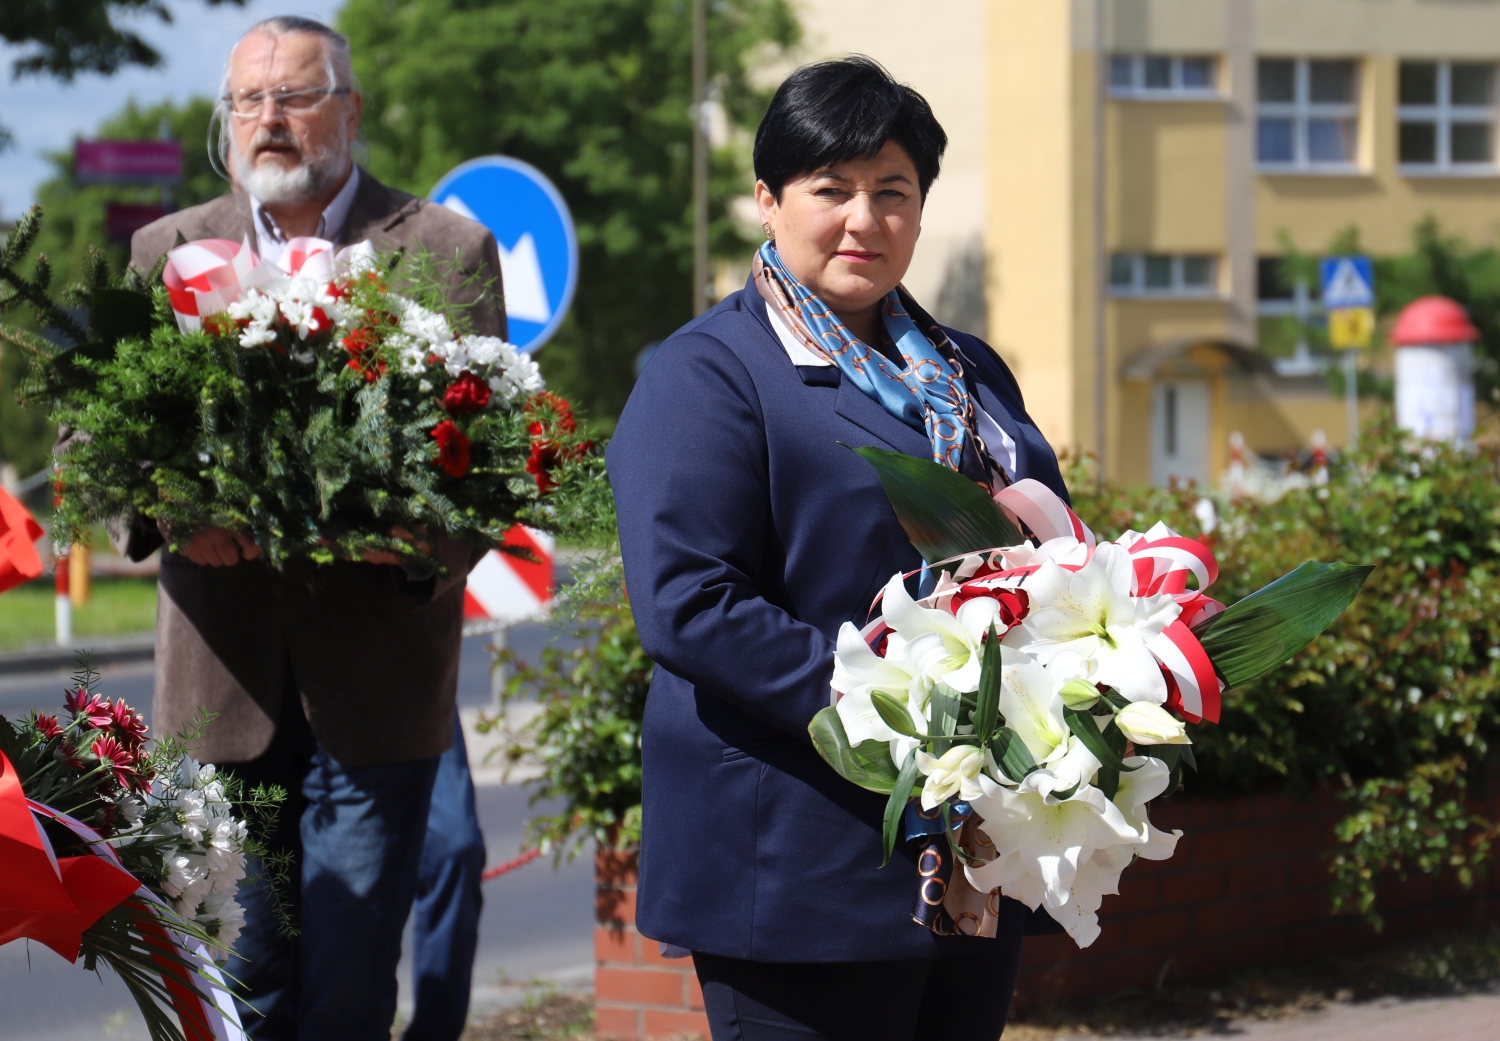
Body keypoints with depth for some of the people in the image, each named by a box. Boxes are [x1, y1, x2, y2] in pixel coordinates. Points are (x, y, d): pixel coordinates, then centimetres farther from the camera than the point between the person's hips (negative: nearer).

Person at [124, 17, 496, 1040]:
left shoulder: (449, 250, 4)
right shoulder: (166, 253, 12)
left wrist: (427, 538, -20)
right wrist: (164, 510, -14)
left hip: (375, 681, -2)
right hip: (226, 676, 2)